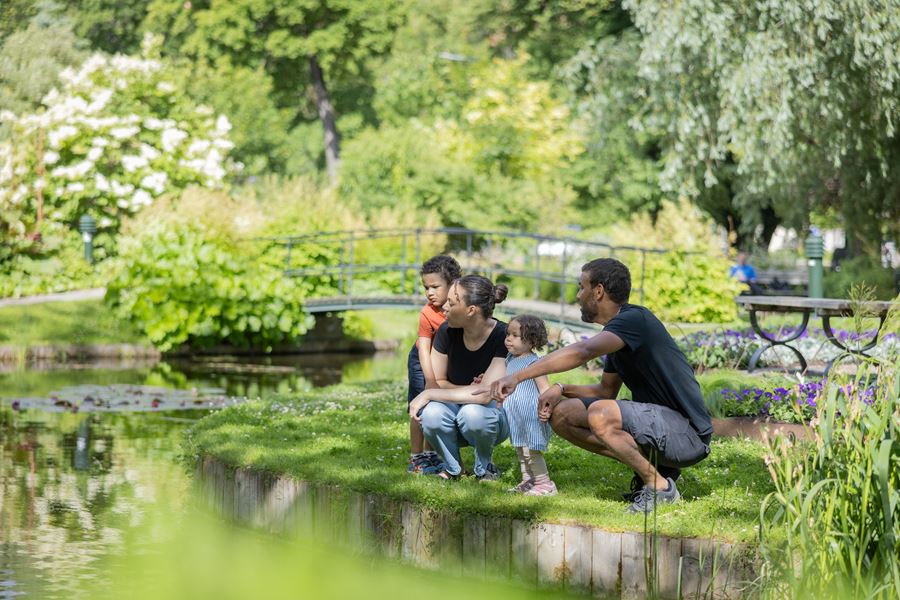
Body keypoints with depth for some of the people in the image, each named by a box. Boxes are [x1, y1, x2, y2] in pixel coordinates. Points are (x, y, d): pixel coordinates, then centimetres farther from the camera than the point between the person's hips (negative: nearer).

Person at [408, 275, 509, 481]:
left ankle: (485, 467, -5)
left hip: (493, 413, -3)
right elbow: (438, 382, 1)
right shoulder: (447, 332, -10)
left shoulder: (504, 337, -22)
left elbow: (485, 394, -29)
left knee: (473, 412, -38)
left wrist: (429, 394, -25)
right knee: (432, 414, -32)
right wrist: (469, 391, -20)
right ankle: (452, 467, -2)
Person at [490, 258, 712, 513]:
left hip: (688, 435, -10)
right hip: (656, 422, 10)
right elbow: (607, 391, 24)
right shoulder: (617, 332, 14)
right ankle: (650, 466, 6)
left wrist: (517, 377, -37)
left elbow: (583, 351, -33)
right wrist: (561, 389, 4)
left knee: (600, 414, -33)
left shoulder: (635, 320, -17)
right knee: (562, 414, 3)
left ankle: (660, 486, -13)